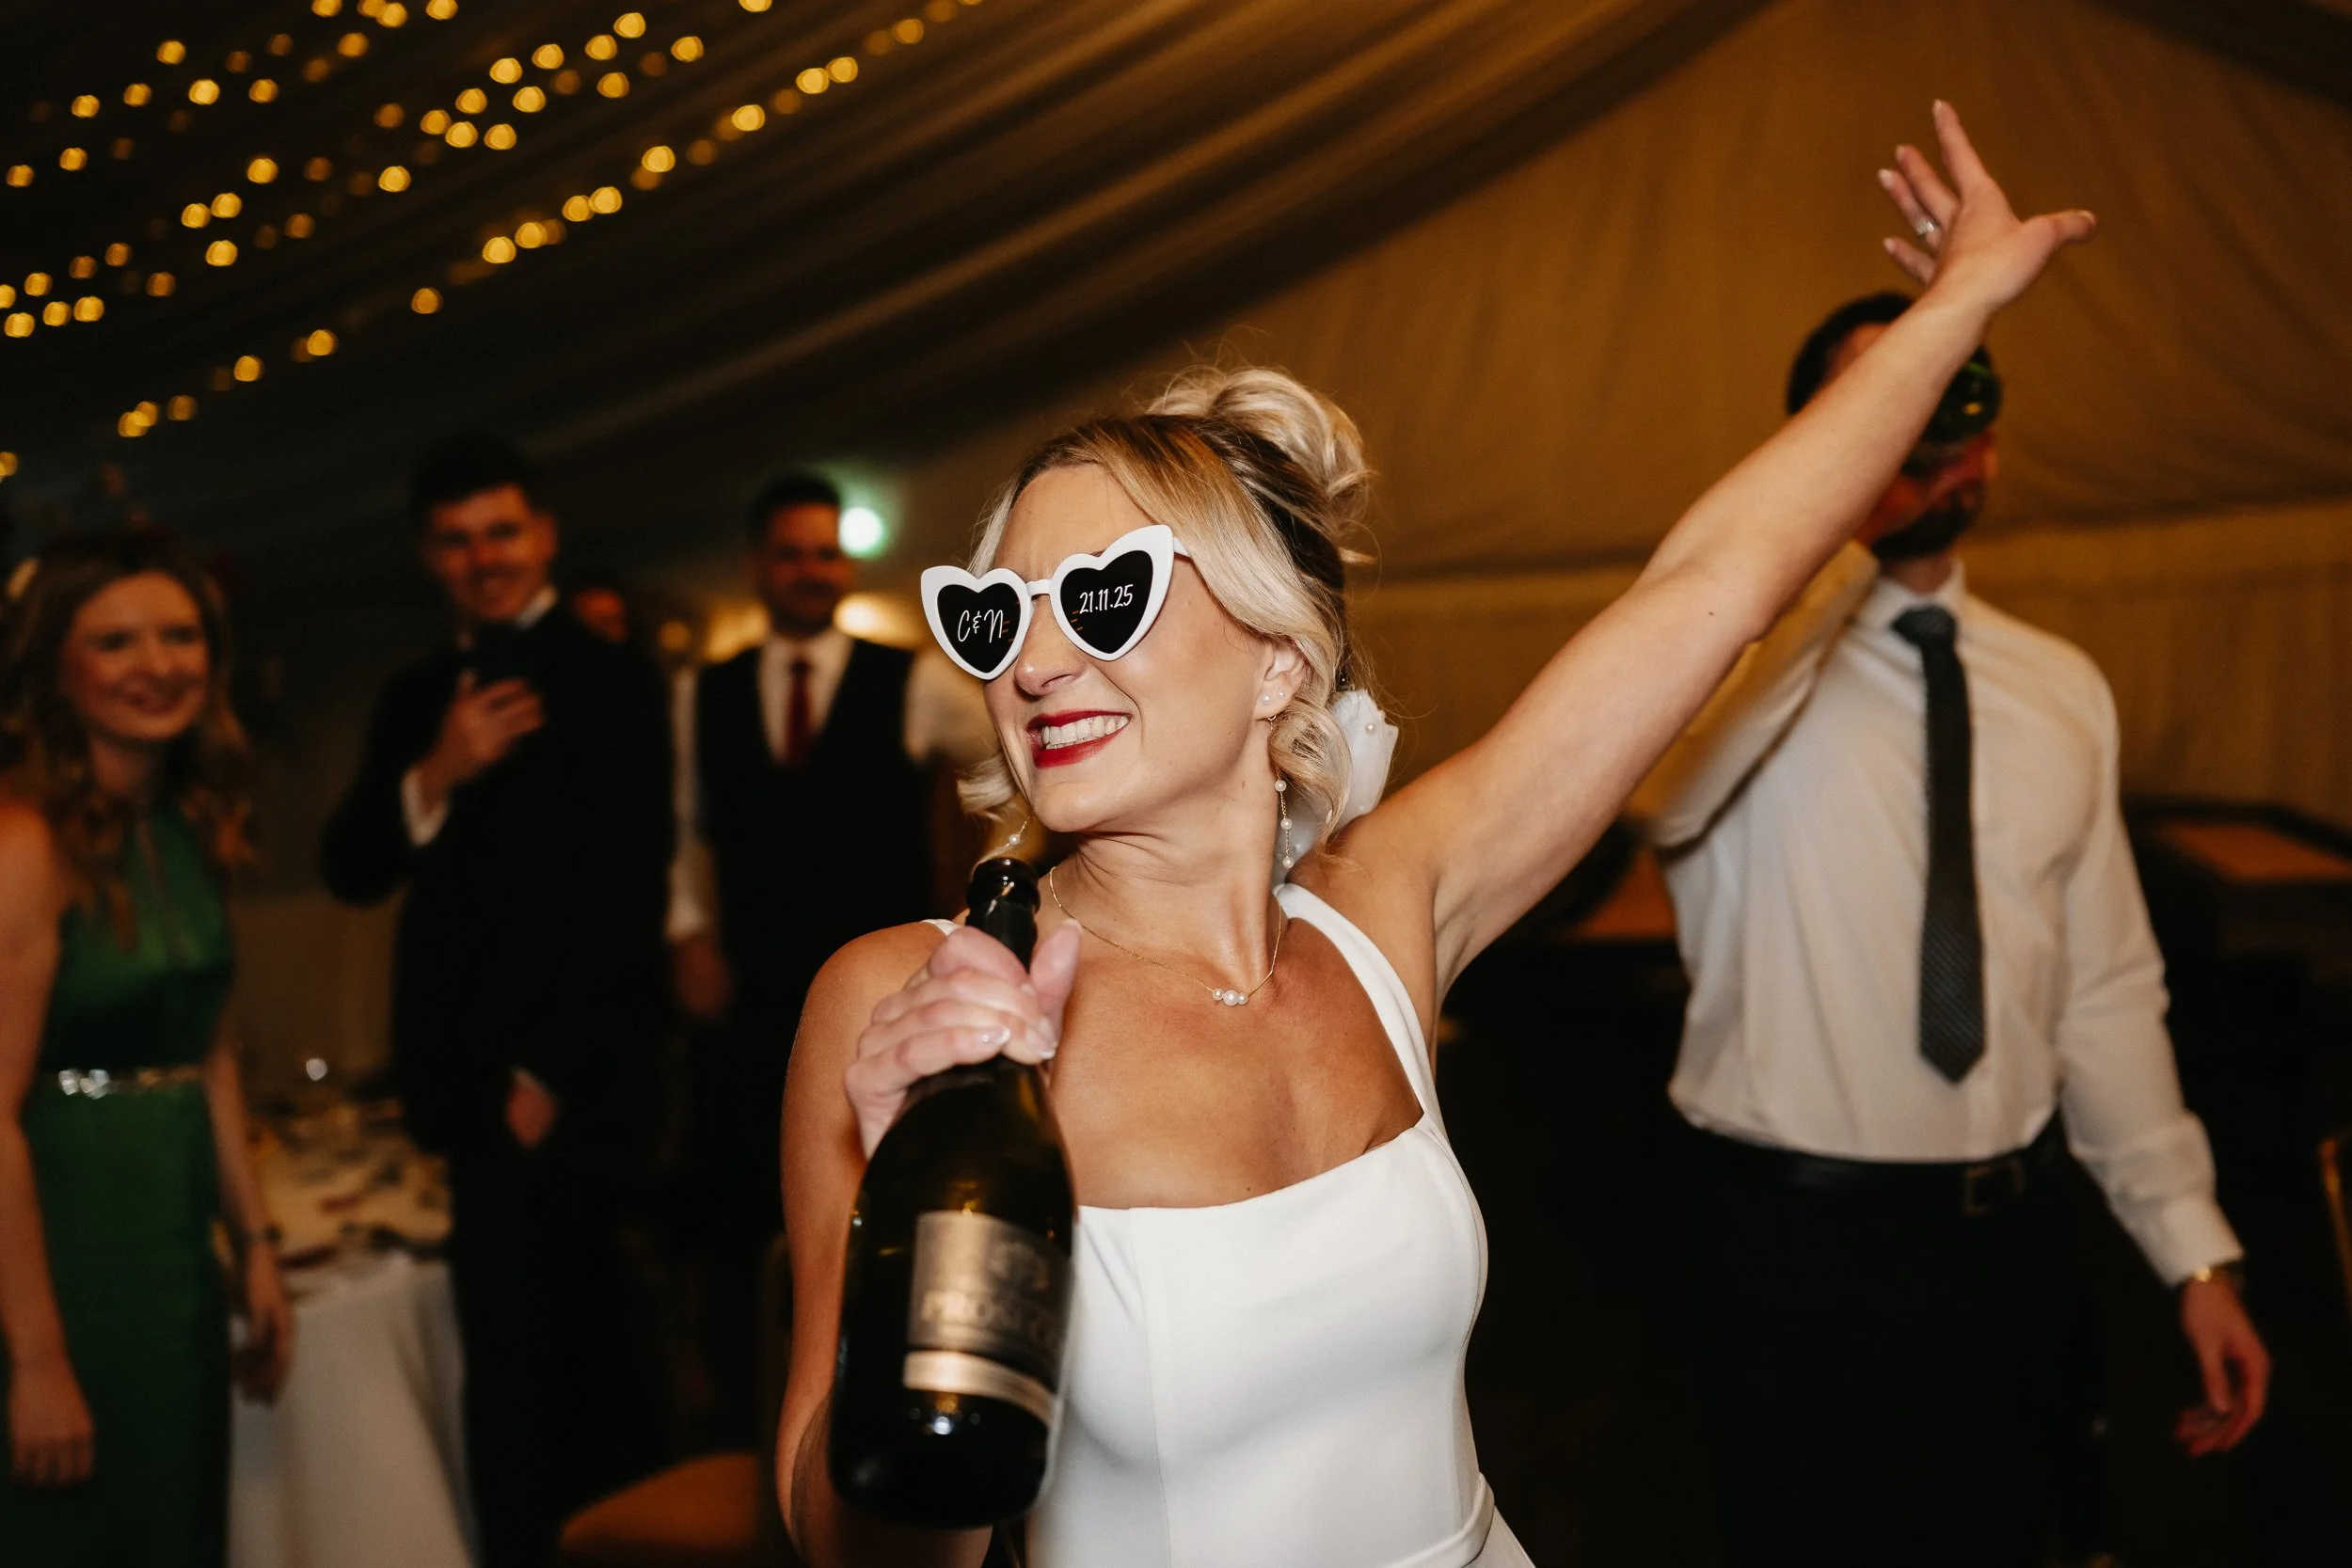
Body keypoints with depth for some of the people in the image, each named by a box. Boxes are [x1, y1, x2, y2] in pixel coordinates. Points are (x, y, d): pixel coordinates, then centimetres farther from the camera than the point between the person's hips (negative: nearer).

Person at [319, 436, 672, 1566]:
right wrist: (433, 777, -12)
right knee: (578, 1334, 15)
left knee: (517, 1351, -2)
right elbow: (351, 872, 7)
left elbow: (631, 894, -10)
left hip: (564, 1079, -6)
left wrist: (549, 1075, -12)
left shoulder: (608, 682, -5)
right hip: (469, 1078, 6)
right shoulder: (415, 698, 14)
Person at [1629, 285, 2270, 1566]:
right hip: (1798, 1237, -4)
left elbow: (2106, 988, 7)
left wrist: (2194, 1251, 5)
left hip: (2014, 1232, 5)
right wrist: (1848, 535, -38)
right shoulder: (1745, 656, -10)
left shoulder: (2062, 689, 5)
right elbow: (1657, 786, -35)